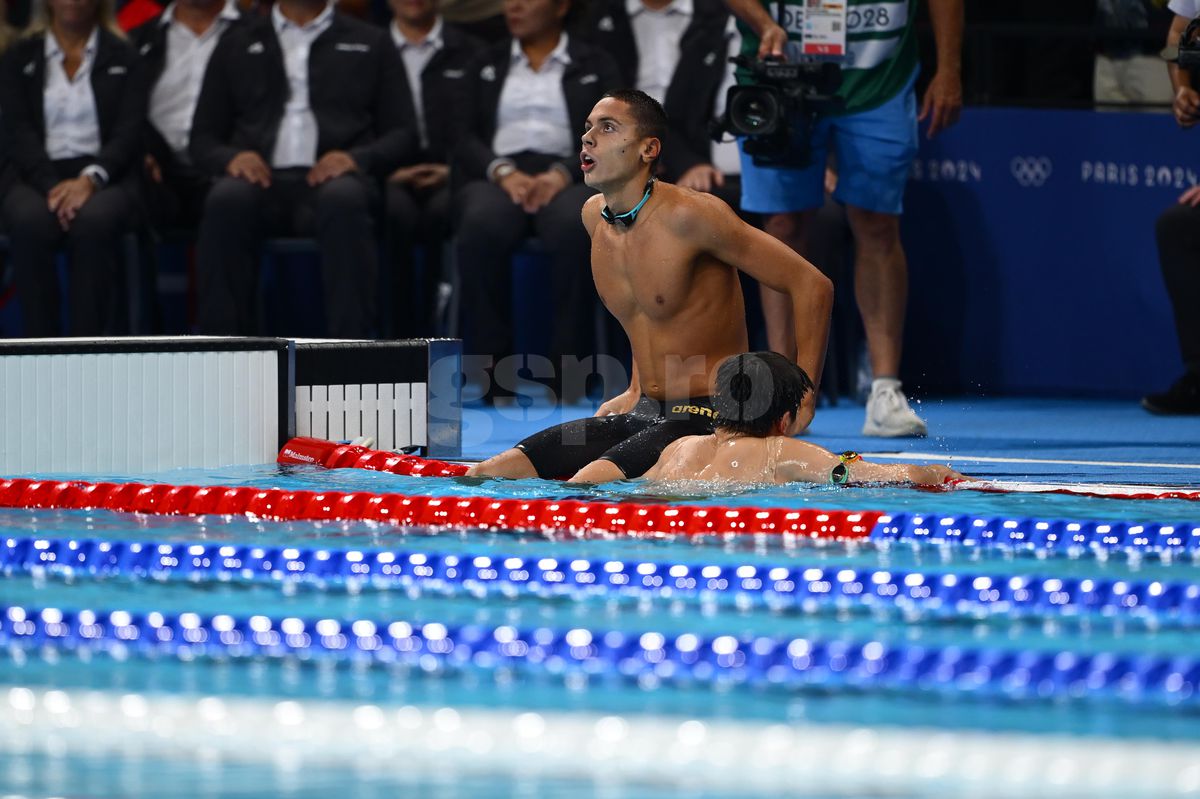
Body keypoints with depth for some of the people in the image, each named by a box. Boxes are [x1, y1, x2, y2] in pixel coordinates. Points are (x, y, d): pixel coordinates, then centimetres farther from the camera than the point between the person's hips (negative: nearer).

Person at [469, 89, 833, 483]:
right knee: (486, 475, -2)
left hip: (706, 418, -8)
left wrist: (802, 402, -16)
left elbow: (813, 285, -15)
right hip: (644, 412, 8)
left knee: (584, 487, -32)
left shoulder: (690, 215, -17)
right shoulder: (594, 216, 7)